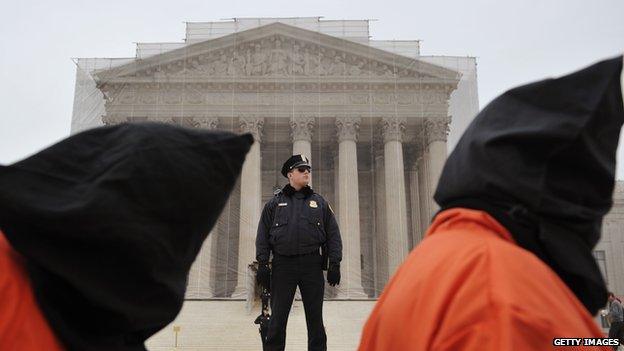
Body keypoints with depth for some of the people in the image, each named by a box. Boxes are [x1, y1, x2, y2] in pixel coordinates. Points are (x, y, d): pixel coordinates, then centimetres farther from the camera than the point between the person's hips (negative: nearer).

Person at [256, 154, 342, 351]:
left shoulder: (320, 203, 13)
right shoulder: (274, 204, 11)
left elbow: (333, 235, 9)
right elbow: (263, 236, 7)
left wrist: (334, 264, 0)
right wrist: (262, 264, -3)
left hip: (312, 264, 1)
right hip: (283, 265, -1)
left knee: (315, 318, 6)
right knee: (277, 318, 2)